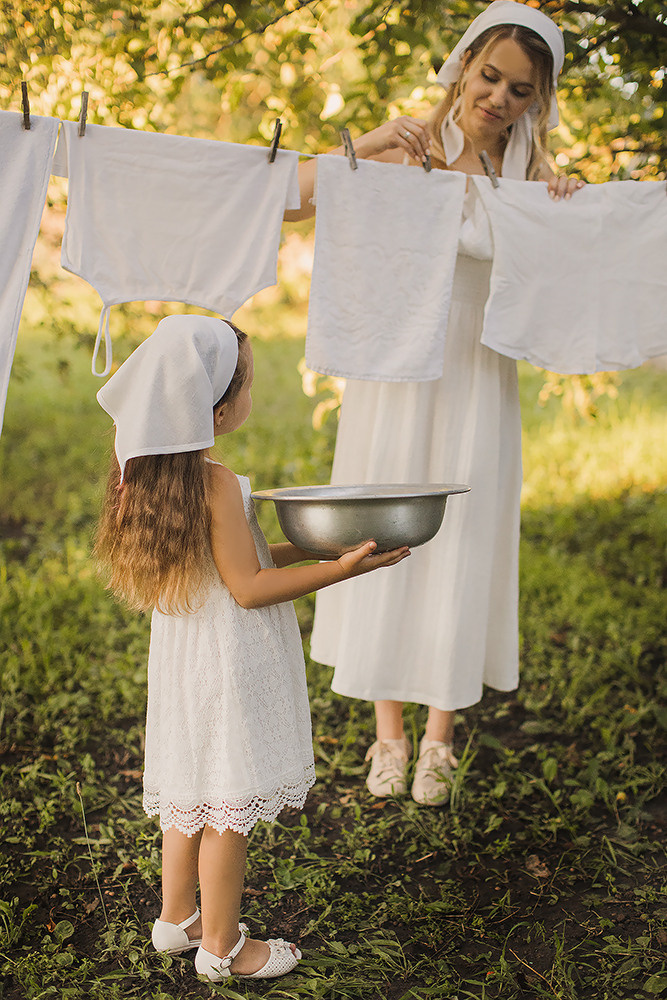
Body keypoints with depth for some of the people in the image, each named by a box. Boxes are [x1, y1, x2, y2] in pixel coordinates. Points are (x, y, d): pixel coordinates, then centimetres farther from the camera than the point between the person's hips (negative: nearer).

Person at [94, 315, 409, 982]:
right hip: (227, 666, -9)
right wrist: (341, 568, -18)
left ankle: (174, 919, 36)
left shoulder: (150, 473, 4)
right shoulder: (216, 484, -24)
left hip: (182, 657, 9)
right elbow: (248, 588, -20)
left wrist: (309, 547, 10)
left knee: (188, 794, 21)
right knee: (229, 804, 6)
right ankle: (220, 945, 22)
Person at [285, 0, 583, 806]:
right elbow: (287, 201, -10)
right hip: (395, 376, -1)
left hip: (476, 384, 2)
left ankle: (437, 741, 22)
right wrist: (364, 146, -21)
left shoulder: (530, 176, 4)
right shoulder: (408, 149, -4)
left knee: (460, 554, 6)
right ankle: (387, 736, 22)